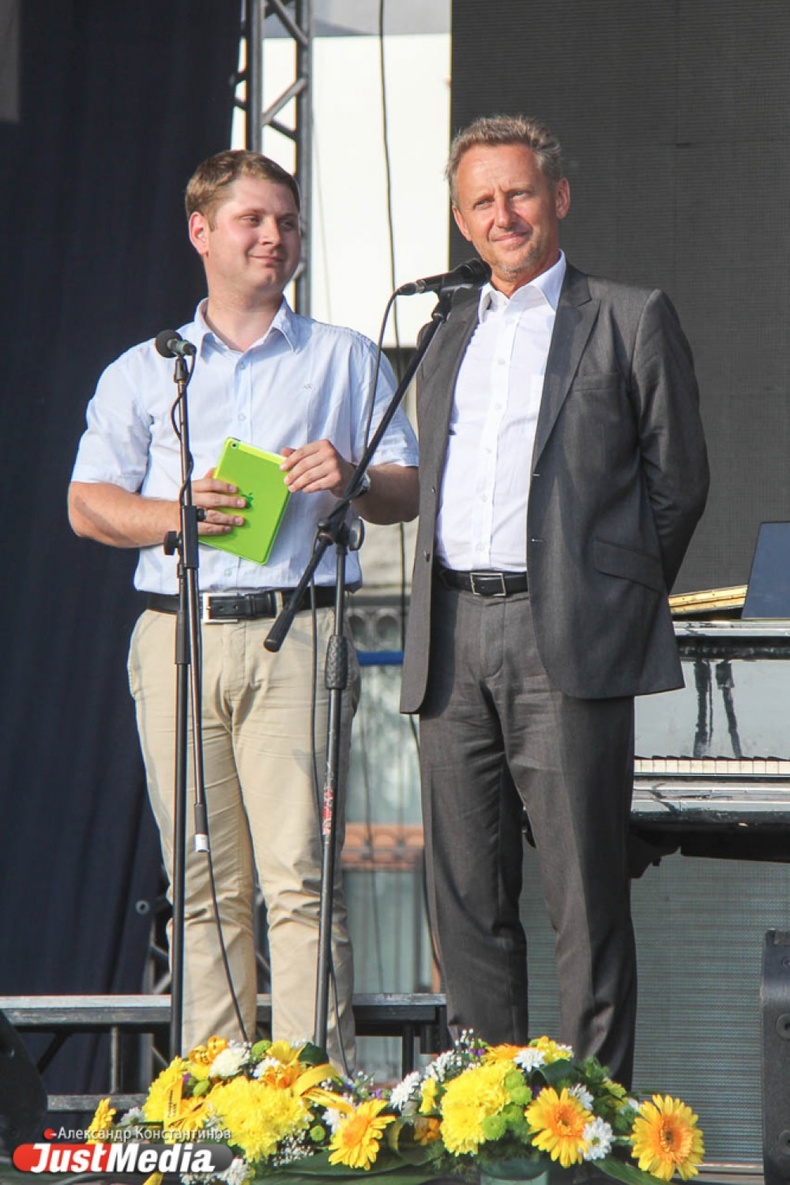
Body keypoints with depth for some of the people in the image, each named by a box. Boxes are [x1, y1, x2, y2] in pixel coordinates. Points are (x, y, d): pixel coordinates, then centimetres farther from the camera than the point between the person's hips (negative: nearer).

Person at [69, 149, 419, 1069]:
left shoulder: (345, 360, 18)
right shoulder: (144, 372, 19)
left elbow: (409, 492, 14)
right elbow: (88, 504, 11)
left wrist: (351, 481, -8)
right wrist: (177, 514, -9)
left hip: (297, 632, -2)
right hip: (177, 636, 2)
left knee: (301, 876, -12)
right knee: (203, 882, -1)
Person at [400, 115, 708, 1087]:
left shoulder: (630, 320, 5)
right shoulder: (449, 339, 21)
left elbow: (677, 482, 7)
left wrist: (619, 600, 6)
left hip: (567, 641, -5)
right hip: (453, 643, 5)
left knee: (584, 897, -6)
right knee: (465, 897, 5)